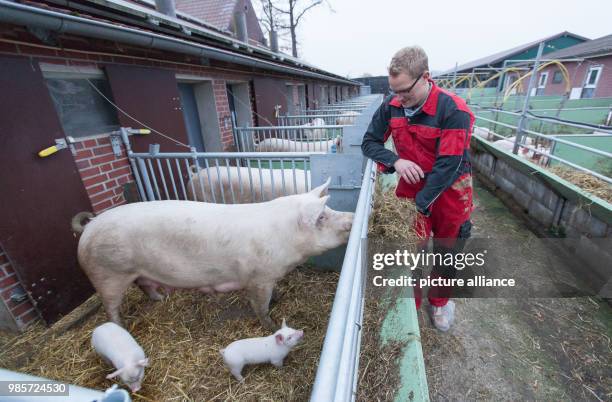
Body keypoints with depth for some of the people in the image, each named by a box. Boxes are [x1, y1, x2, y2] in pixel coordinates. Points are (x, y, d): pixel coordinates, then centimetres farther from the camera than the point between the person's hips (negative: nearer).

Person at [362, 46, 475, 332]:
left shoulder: (454, 111, -22)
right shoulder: (391, 105, -9)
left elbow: (447, 166, -24)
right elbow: (369, 142, -3)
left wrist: (419, 205, -27)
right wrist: (396, 161, -22)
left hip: (449, 189, -2)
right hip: (411, 183, 3)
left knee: (446, 251, 15)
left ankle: (439, 301, 43)